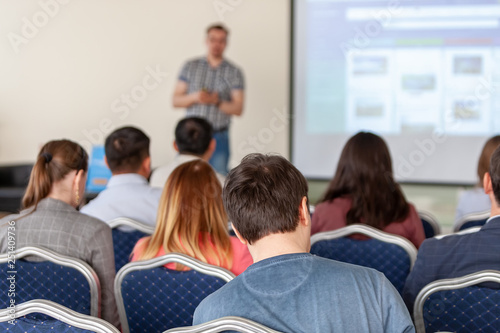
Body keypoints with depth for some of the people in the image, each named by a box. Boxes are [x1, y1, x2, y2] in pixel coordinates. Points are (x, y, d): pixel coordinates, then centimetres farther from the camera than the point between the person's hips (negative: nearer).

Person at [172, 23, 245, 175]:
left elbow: (238, 109, -1)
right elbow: (175, 100, 5)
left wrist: (217, 101, -18)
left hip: (218, 137, -1)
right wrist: (194, 97, -14)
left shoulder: (234, 72, 4)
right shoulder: (190, 66, 7)